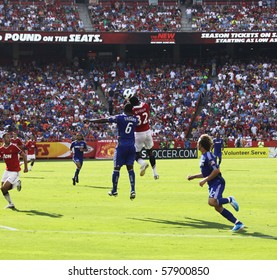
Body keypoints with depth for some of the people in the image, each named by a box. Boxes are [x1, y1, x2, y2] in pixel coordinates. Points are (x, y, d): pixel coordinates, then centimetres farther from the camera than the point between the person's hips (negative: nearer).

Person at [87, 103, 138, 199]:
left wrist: (90, 121, 1)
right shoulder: (135, 119, 5)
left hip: (122, 145, -4)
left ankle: (114, 190, 15)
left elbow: (104, 120, -6)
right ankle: (133, 190, -9)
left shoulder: (120, 117, -6)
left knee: (117, 168, 7)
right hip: (131, 146, 4)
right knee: (130, 168, 5)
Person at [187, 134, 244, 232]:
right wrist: (194, 176, 21)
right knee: (218, 207, 4)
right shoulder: (203, 156, 15)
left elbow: (216, 171, -21)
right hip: (212, 185, 10)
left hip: (217, 183, -10)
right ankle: (238, 223, 7)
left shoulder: (208, 156, -14)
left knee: (212, 202, -32)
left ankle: (229, 200, -8)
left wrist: (205, 180, -19)